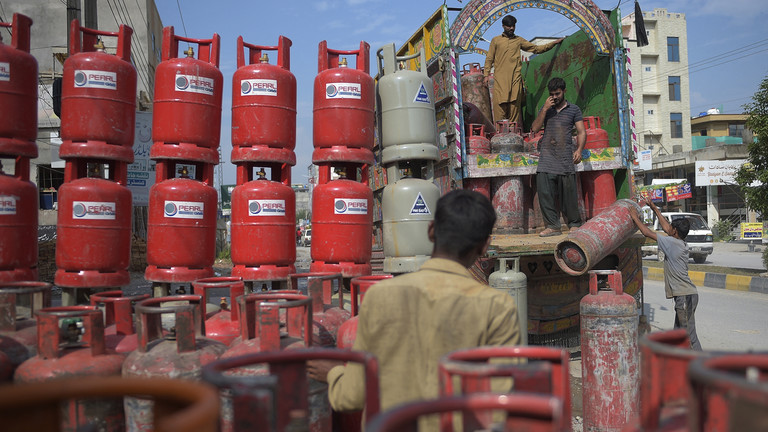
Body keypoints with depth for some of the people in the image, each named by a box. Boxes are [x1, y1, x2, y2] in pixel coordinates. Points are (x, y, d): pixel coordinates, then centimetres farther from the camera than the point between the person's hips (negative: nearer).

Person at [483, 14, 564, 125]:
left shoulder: (519, 40, 20)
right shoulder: (495, 40, 15)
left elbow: (537, 49, 23)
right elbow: (489, 58, 12)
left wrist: (554, 43, 17)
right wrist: (486, 74, -1)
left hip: (515, 78, 2)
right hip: (500, 79, -1)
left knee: (515, 106, -4)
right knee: (500, 105, -11)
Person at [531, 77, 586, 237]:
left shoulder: (574, 110, 11)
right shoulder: (546, 108, 17)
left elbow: (581, 132, 7)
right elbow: (535, 128, 7)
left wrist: (579, 150, -9)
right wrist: (545, 109, -2)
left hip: (565, 157, -2)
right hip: (547, 156, 2)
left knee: (568, 192, -1)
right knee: (544, 191, -9)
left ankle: (574, 224, 13)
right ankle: (552, 225, -3)